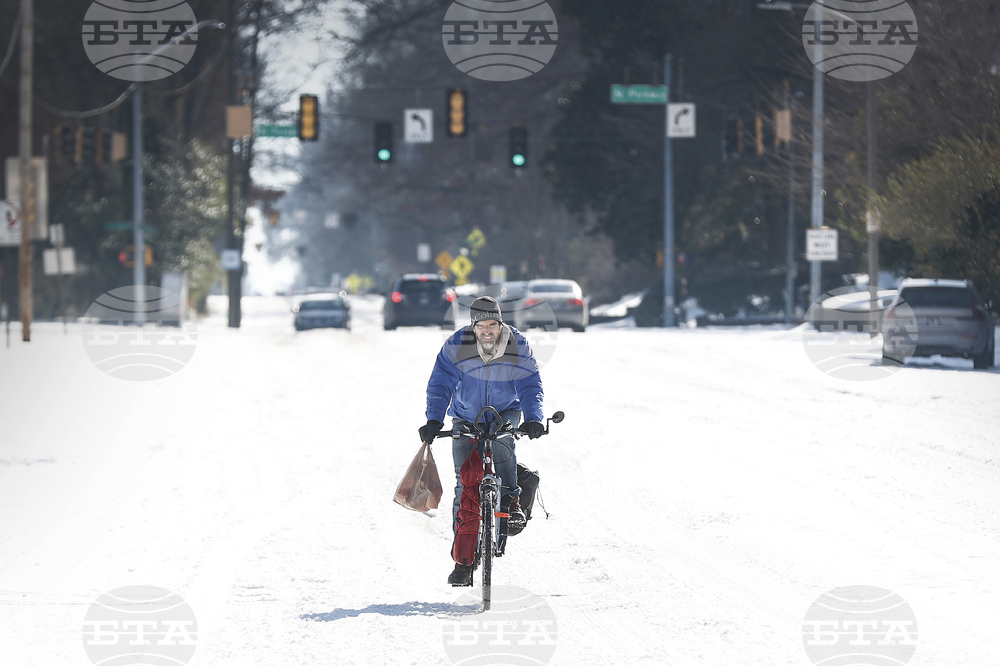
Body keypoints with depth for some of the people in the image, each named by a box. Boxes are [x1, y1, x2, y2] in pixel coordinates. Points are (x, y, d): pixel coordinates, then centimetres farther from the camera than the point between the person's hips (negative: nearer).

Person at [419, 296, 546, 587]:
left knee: (500, 441, -37)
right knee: (466, 485, -8)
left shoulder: (517, 346, -15)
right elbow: (440, 385, -16)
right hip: (466, 418, 0)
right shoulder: (456, 347, -17)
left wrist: (533, 419, -30)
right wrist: (434, 421, -30)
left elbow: (530, 386, -14)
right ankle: (463, 559, -5)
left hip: (505, 413, 0)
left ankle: (510, 503, -21)